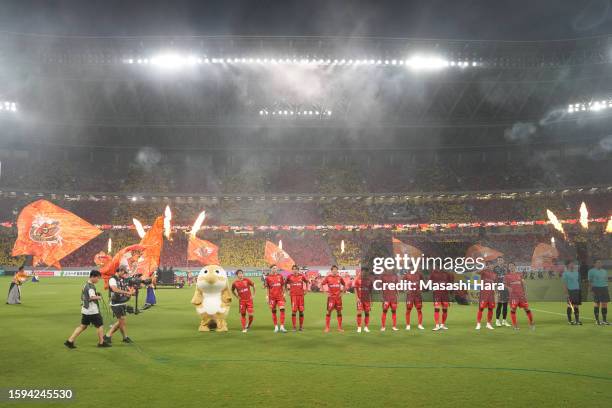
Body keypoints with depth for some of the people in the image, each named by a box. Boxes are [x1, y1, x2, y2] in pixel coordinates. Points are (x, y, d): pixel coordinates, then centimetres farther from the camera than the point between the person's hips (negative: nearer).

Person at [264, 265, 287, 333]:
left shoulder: (280, 276, 6)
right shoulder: (268, 277, 1)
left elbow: (283, 286, 12)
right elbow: (268, 288, 5)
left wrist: (284, 294, 8)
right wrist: (268, 297, 1)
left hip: (280, 296, 1)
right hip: (272, 297, -1)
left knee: (282, 309, -11)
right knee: (273, 311, 5)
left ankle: (282, 326, -7)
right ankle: (276, 327, 16)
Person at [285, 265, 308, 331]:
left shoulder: (302, 276, 3)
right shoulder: (289, 276, 2)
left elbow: (306, 282, 20)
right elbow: (285, 283, 17)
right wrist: (288, 291, 9)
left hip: (301, 295, 1)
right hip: (293, 295, -1)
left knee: (301, 310, 4)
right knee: (294, 310, -7)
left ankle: (301, 326, 15)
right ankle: (294, 327, 1)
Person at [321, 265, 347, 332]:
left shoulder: (339, 277, 5)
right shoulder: (328, 277, -3)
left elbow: (344, 285, 19)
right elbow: (321, 285, 1)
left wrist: (342, 292, 8)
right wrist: (326, 292, -5)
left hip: (338, 297, 3)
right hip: (331, 297, -3)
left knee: (339, 311, 6)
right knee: (329, 311, -5)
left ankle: (340, 327, 15)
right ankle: (327, 328, 3)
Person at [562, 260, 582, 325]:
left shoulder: (576, 272, 14)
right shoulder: (565, 273, -4)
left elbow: (578, 281, 19)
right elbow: (564, 284, -8)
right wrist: (566, 293, -15)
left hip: (577, 290, 6)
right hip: (570, 290, -6)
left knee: (577, 305, 5)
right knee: (570, 306, -1)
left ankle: (577, 320, 8)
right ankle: (569, 320, 7)